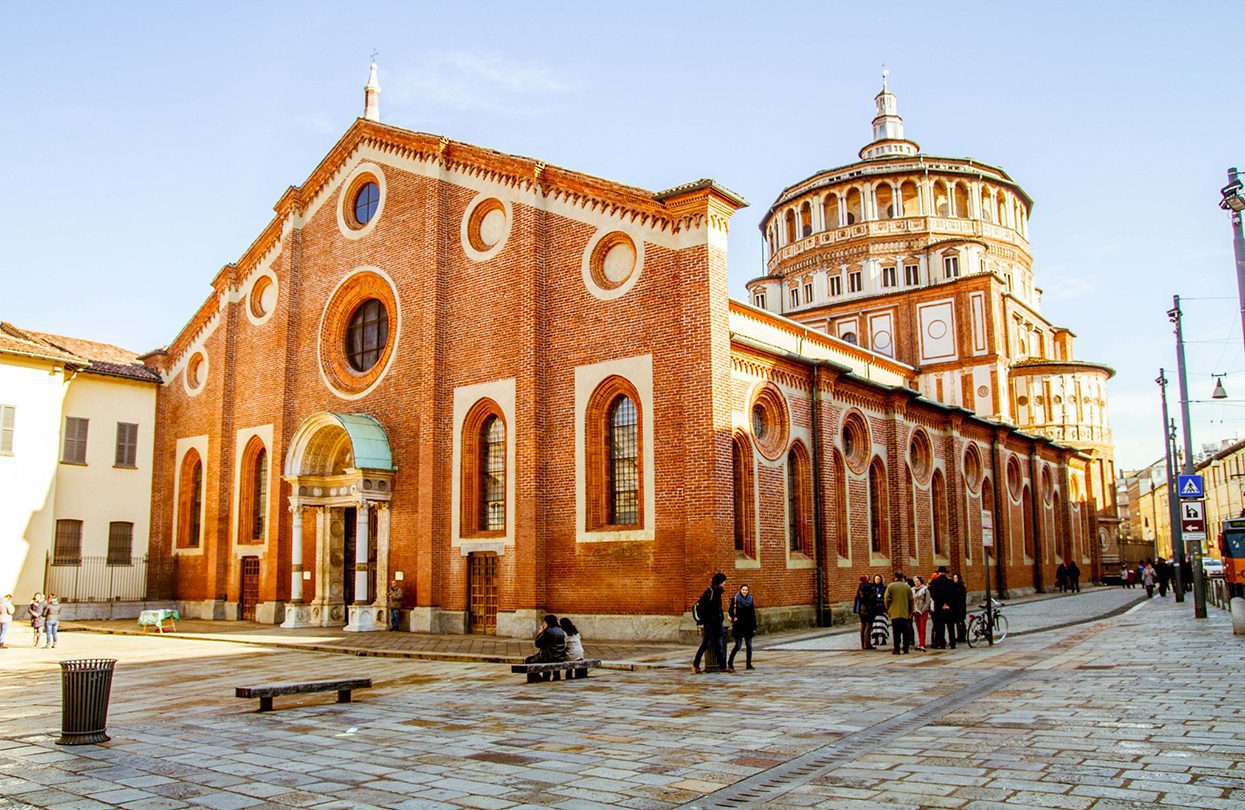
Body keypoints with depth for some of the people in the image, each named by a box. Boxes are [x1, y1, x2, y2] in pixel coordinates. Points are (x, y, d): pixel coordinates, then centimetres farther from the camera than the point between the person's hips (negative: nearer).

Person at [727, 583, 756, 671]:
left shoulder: (750, 599, 7)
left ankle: (748, 664, 13)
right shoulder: (735, 599, -4)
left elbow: (753, 615, 9)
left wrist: (754, 627, 7)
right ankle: (730, 663, 6)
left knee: (749, 646, 4)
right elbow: (730, 611, 0)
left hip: (748, 626, 4)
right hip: (738, 626, -4)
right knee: (738, 645, -6)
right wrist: (734, 617, -19)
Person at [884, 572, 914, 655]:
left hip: (894, 613, -2)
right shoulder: (907, 587, 4)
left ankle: (896, 649, -1)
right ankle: (905, 649, 10)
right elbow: (911, 600, 6)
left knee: (896, 632, 1)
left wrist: (888, 609, 10)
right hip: (905, 613, 2)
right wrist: (910, 612, 16)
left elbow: (886, 599, -4)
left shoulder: (890, 586, -2)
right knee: (906, 632, 10)